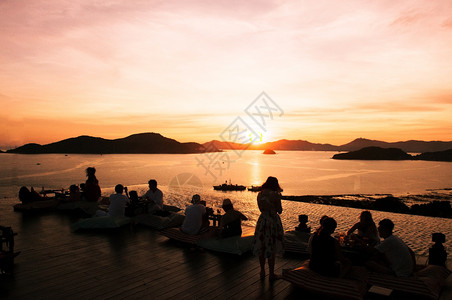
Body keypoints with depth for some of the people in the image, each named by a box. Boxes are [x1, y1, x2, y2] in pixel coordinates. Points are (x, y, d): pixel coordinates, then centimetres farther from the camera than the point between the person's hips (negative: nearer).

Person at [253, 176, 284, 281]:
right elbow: (280, 211, -6)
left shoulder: (259, 194, 1)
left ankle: (262, 272, 26)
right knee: (271, 248, 6)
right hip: (273, 221, -5)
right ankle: (271, 274, 17)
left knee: (261, 247, 15)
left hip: (262, 220, 5)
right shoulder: (275, 195, -15)